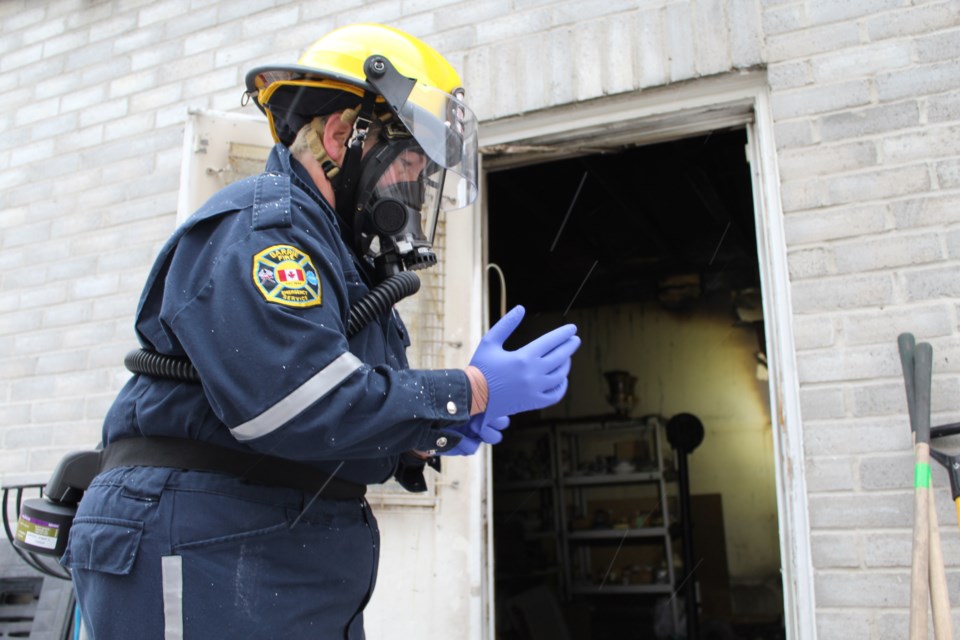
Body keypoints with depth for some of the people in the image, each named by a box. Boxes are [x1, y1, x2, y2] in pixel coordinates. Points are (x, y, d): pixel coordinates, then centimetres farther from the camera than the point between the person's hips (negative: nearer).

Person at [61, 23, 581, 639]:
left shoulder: (345, 258, 18)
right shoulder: (257, 227, -13)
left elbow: (365, 416, 19)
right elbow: (295, 402, -26)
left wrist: (431, 437, -3)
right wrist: (473, 391, -18)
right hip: (207, 564, -9)